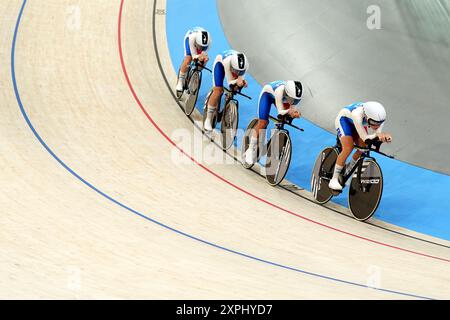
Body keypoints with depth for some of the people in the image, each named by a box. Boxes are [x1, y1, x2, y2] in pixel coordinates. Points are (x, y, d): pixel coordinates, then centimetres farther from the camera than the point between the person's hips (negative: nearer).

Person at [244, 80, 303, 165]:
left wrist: (294, 112, -43)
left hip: (283, 98, 6)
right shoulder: (280, 90, -44)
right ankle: (251, 150, -6)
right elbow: (280, 111, -39)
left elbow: (293, 108, -21)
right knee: (262, 123, -15)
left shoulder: (297, 95, -32)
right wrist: (289, 111, -58)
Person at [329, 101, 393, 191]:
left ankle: (348, 171, 13)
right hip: (344, 119, -5)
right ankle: (334, 179, -14)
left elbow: (378, 133, -33)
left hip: (359, 123, 5)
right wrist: (377, 135, -61)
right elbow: (364, 138, -46)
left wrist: (384, 137, -54)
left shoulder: (379, 118, -32)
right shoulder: (357, 115, -45)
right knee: (348, 148, -22)